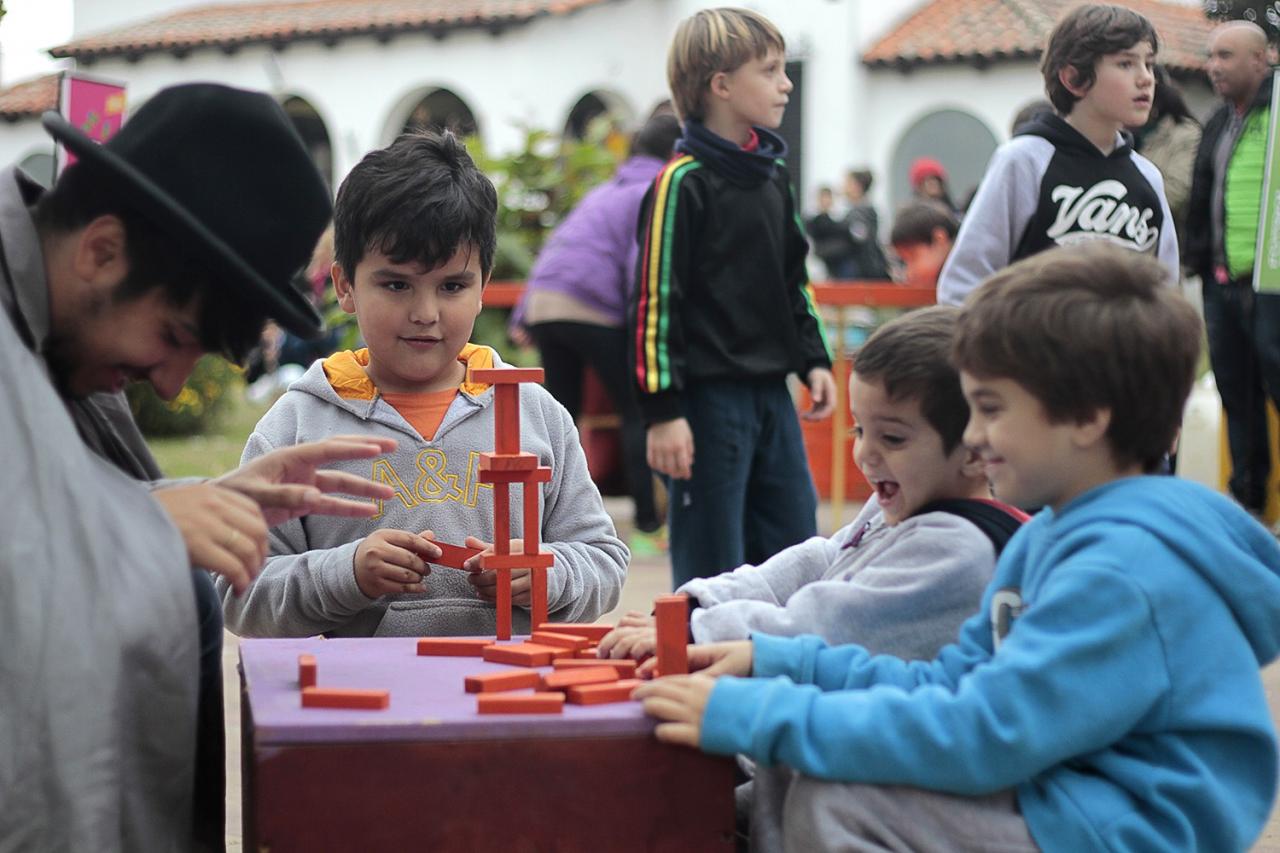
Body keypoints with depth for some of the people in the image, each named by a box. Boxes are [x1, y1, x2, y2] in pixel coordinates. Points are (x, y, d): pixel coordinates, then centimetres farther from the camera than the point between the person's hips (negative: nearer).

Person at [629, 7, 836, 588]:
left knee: (795, 546, 11)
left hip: (771, 392, 8)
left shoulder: (772, 175, 13)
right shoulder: (683, 182, -12)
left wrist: (814, 359, 15)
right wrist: (662, 410, -17)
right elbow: (654, 300, -14)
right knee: (711, 562, -1)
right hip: (709, 396, -8)